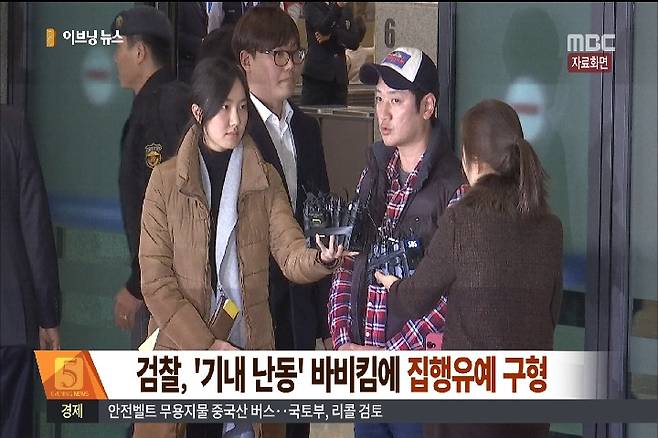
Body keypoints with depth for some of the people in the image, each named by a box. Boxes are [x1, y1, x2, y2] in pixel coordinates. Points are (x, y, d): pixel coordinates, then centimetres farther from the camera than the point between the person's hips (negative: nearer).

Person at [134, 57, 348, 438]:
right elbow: (156, 281, -5)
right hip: (181, 347, -2)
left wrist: (321, 259, -29)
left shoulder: (265, 180, 7)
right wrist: (208, 345, -12)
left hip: (249, 350, 2)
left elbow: (291, 255, -6)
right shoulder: (166, 180, -1)